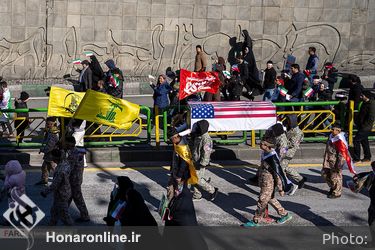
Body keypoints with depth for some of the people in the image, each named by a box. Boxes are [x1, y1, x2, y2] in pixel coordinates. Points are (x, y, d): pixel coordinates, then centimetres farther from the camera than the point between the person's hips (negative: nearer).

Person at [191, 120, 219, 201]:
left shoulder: (206, 139, -23)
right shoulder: (198, 136, 7)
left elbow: (206, 153, -25)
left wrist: (202, 164, -25)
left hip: (200, 164, -9)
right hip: (195, 162, 9)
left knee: (198, 180, -5)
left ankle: (213, 190, 9)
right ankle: (196, 195, 24)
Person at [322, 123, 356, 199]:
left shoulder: (340, 140, -23)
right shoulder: (331, 137, 5)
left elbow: (343, 154, -22)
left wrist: (339, 164, -23)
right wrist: (325, 160, 27)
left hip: (336, 161, -10)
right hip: (329, 161, 10)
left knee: (335, 177, 1)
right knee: (325, 173, 18)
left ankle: (337, 193, 17)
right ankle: (332, 188, 36)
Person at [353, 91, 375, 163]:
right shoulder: (365, 103, 9)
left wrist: (364, 126, -20)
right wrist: (357, 122, 14)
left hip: (366, 128, -10)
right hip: (362, 127, 10)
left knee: (356, 140, -9)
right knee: (364, 141, 17)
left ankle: (356, 158, -2)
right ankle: (367, 157, 29)